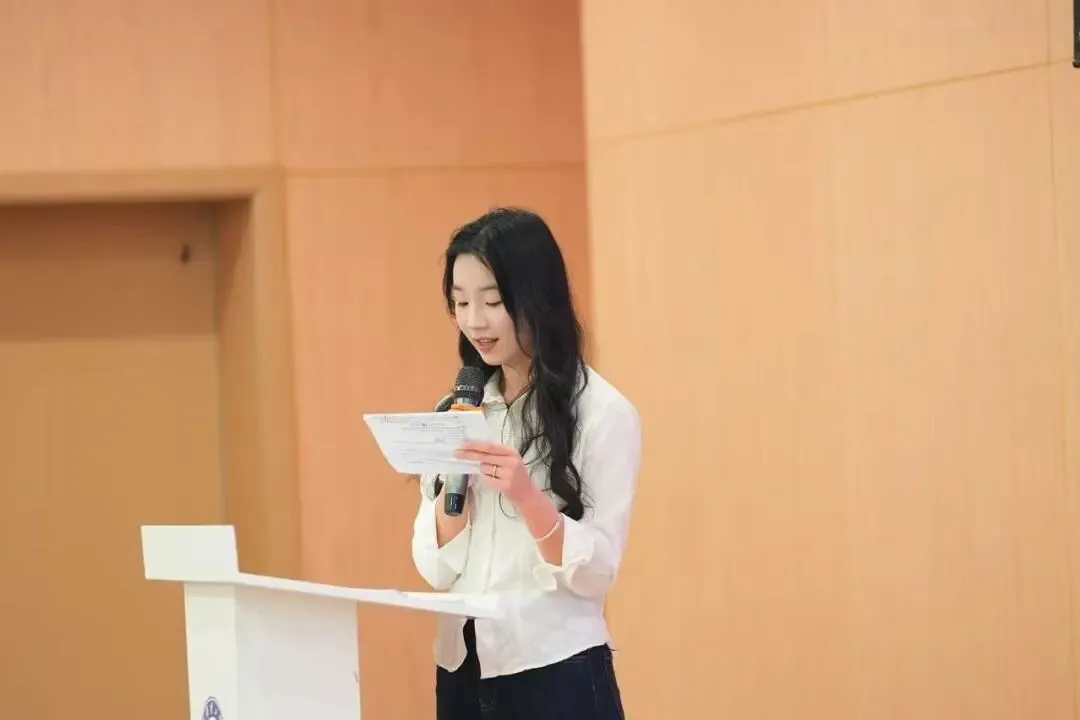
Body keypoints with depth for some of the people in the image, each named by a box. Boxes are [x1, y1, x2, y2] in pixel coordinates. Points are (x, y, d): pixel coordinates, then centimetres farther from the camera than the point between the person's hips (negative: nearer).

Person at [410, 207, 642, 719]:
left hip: (557, 672, -5)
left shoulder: (602, 412, -8)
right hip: (462, 670, 5)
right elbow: (436, 569, 4)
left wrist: (526, 496, -25)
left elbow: (596, 572, -11)